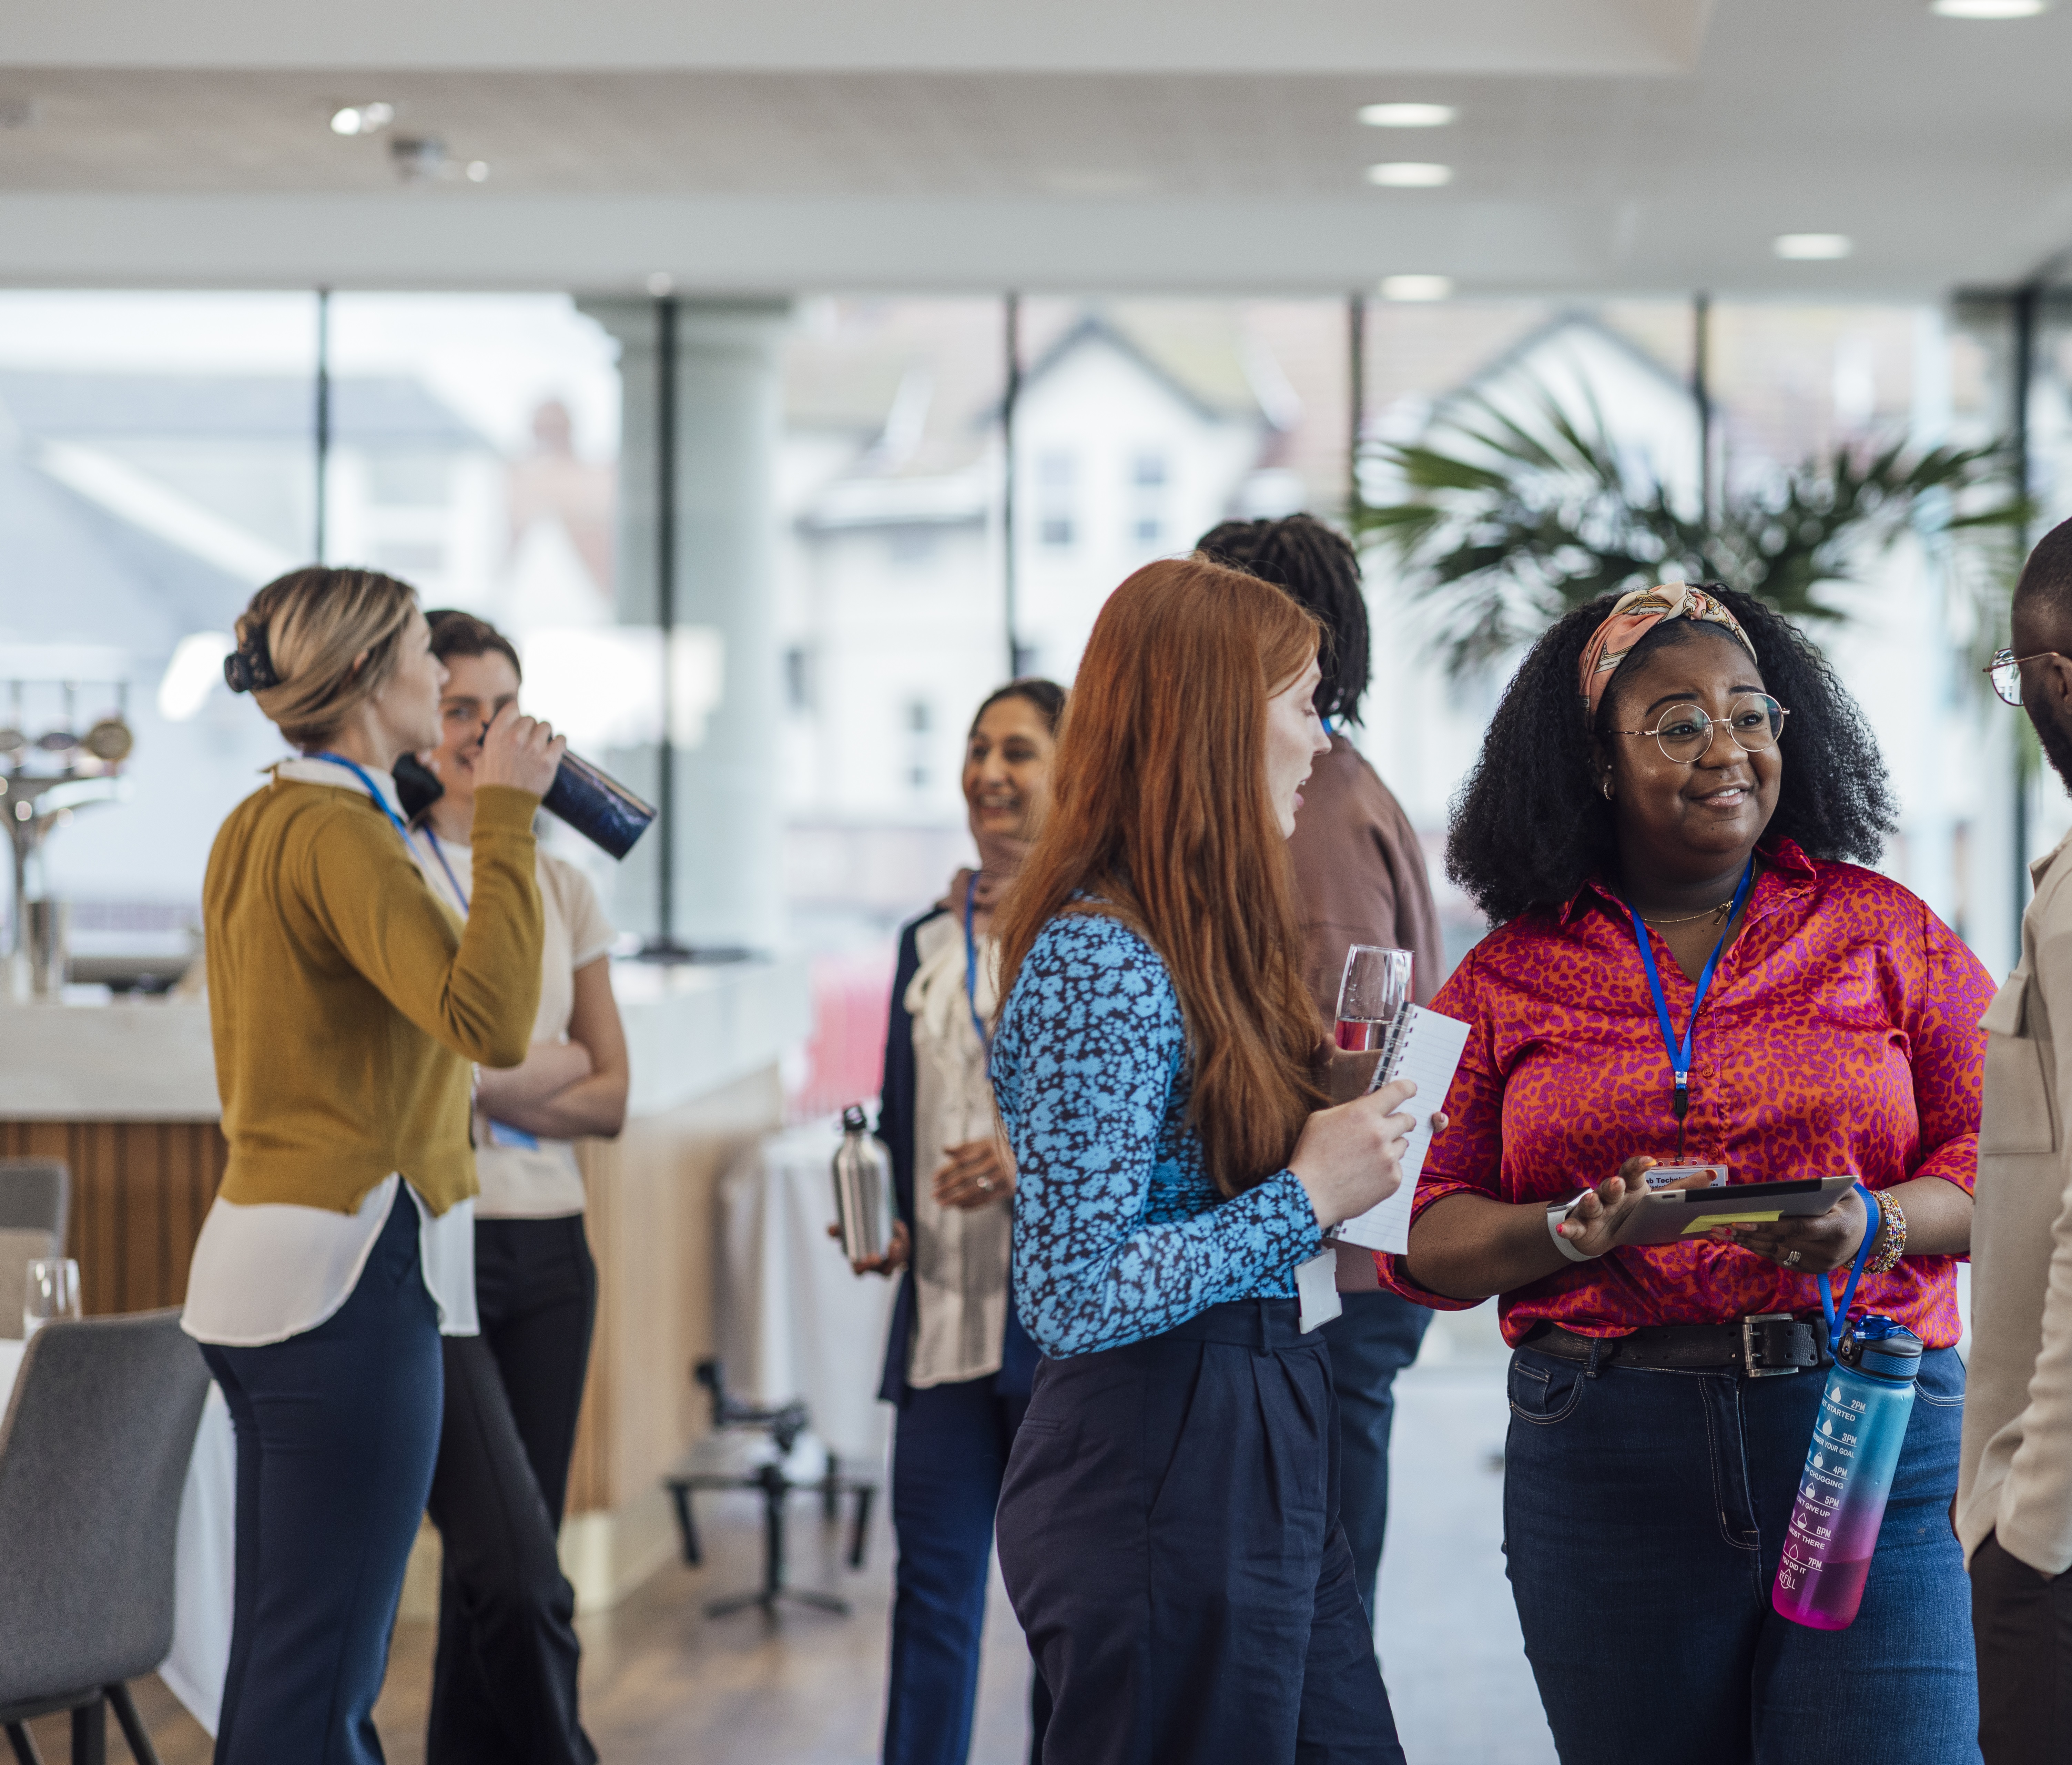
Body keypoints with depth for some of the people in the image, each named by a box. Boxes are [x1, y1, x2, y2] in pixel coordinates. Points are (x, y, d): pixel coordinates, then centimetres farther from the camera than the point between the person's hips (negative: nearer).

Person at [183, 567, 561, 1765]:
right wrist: (507, 816, -20)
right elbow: (490, 1022, -26)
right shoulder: (339, 830, -14)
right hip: (347, 1276, -10)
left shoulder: (258, 825, 15)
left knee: (280, 1666, 13)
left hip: (256, 1258, 10)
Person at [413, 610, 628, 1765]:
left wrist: (495, 1087, -6)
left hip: (549, 1251, 6)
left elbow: (612, 1098, 10)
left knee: (502, 1574, 7)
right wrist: (555, 1063, -2)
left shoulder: (562, 887, 14)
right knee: (518, 1573, -15)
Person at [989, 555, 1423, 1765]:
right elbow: (1074, 1295, -22)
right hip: (1162, 1471, -10)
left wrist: (1339, 1161, 8)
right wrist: (1306, 1198, -16)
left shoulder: (1192, 941, 13)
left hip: (1258, 1460, 10)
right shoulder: (1099, 964, -17)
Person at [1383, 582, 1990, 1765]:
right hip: (1605, 1465, 1)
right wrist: (1575, 1233, -15)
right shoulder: (1512, 975, 9)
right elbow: (1426, 1232, 4)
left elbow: (1998, 1160, 4)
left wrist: (1873, 1226, -16)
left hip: (1867, 1437, -1)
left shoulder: (1887, 933, 8)